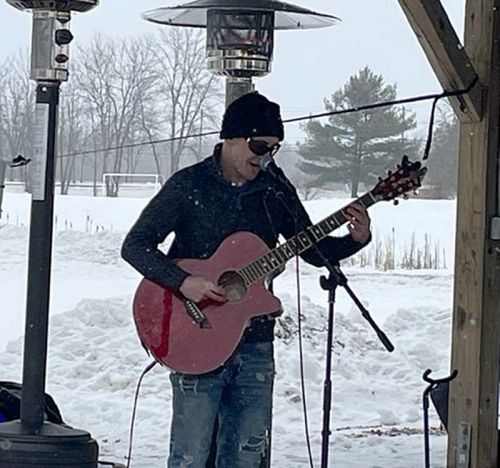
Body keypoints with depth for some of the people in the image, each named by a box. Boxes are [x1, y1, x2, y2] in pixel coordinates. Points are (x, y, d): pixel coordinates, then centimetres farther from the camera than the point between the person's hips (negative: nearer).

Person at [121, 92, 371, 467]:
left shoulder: (275, 191, 7)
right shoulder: (188, 186, -5)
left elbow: (315, 251, 15)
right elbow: (135, 245, -8)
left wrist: (356, 240, -5)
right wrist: (183, 282, -22)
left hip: (255, 344, 5)